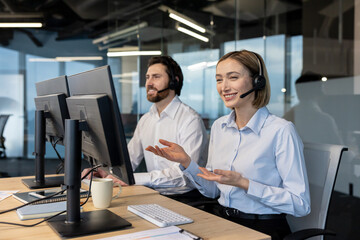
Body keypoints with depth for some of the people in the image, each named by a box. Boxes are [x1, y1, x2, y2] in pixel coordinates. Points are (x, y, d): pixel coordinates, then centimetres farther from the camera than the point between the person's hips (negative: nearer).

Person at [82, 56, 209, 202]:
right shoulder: (145, 120, 14)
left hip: (183, 197, -6)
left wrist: (134, 178, -31)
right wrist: (106, 171, -10)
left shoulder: (190, 120, -13)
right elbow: (128, 159, 12)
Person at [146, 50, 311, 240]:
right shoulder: (218, 127, 6)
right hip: (222, 223, 6)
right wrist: (186, 162, -3)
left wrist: (244, 184, -22)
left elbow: (301, 204, -15)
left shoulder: (281, 131, -14)